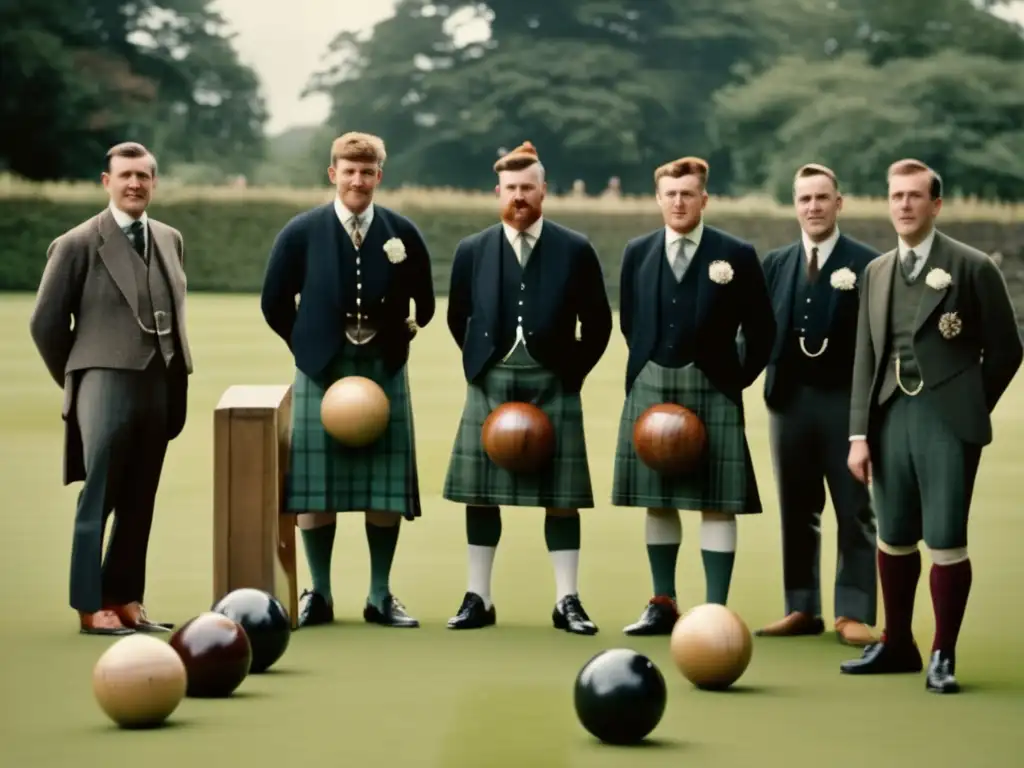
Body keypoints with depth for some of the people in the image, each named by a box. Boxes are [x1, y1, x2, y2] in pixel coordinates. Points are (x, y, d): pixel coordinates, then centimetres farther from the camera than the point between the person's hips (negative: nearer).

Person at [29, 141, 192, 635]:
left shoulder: (170, 240, 13)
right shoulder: (78, 244, -4)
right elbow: (45, 322, -2)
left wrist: (178, 386, 13)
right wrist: (75, 380, 4)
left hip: (160, 388, 6)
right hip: (107, 385, -6)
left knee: (139, 503, 9)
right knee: (99, 500, -4)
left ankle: (125, 599, 16)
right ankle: (91, 606, 0)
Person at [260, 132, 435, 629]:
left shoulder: (402, 234, 0)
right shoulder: (302, 233, -3)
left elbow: (424, 305, 10)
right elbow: (275, 304, 5)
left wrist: (393, 341, 5)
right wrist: (310, 347, 4)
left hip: (383, 369, 1)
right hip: (321, 370, -1)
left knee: (386, 487, 3)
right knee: (314, 486, 1)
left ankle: (381, 597, 12)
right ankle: (318, 595, 12)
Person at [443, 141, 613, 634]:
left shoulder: (575, 250, 1)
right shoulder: (472, 251, 6)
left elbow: (598, 322, 6)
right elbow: (458, 319, 16)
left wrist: (573, 372, 1)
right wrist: (480, 367, 9)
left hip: (552, 383, -2)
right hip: (490, 384, 2)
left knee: (561, 496, 0)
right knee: (480, 494, 3)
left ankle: (567, 602, 5)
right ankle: (478, 599, 11)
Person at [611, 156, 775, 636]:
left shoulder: (736, 254, -2)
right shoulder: (637, 253, 7)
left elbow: (760, 328, 2)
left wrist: (738, 378, 0)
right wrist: (648, 367, 9)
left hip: (712, 389, -3)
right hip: (650, 387, 4)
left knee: (716, 504, -3)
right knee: (657, 500, 9)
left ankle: (716, 610, -1)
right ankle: (663, 604, 19)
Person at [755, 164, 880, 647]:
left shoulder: (867, 264, -3)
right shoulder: (776, 264, 11)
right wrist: (768, 376, -5)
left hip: (846, 400, -4)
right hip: (790, 399, 4)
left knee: (855, 511, 0)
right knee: (797, 511, 9)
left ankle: (854, 613, 3)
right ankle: (801, 609, 16)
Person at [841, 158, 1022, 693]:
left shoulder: (971, 267, -3)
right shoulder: (876, 272, 12)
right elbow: (865, 356, 12)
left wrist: (970, 408, 3)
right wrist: (859, 433, 6)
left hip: (946, 420, -5)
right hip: (892, 416, 5)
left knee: (945, 540, -6)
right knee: (894, 538, 10)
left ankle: (943, 656, 3)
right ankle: (897, 644, 24)